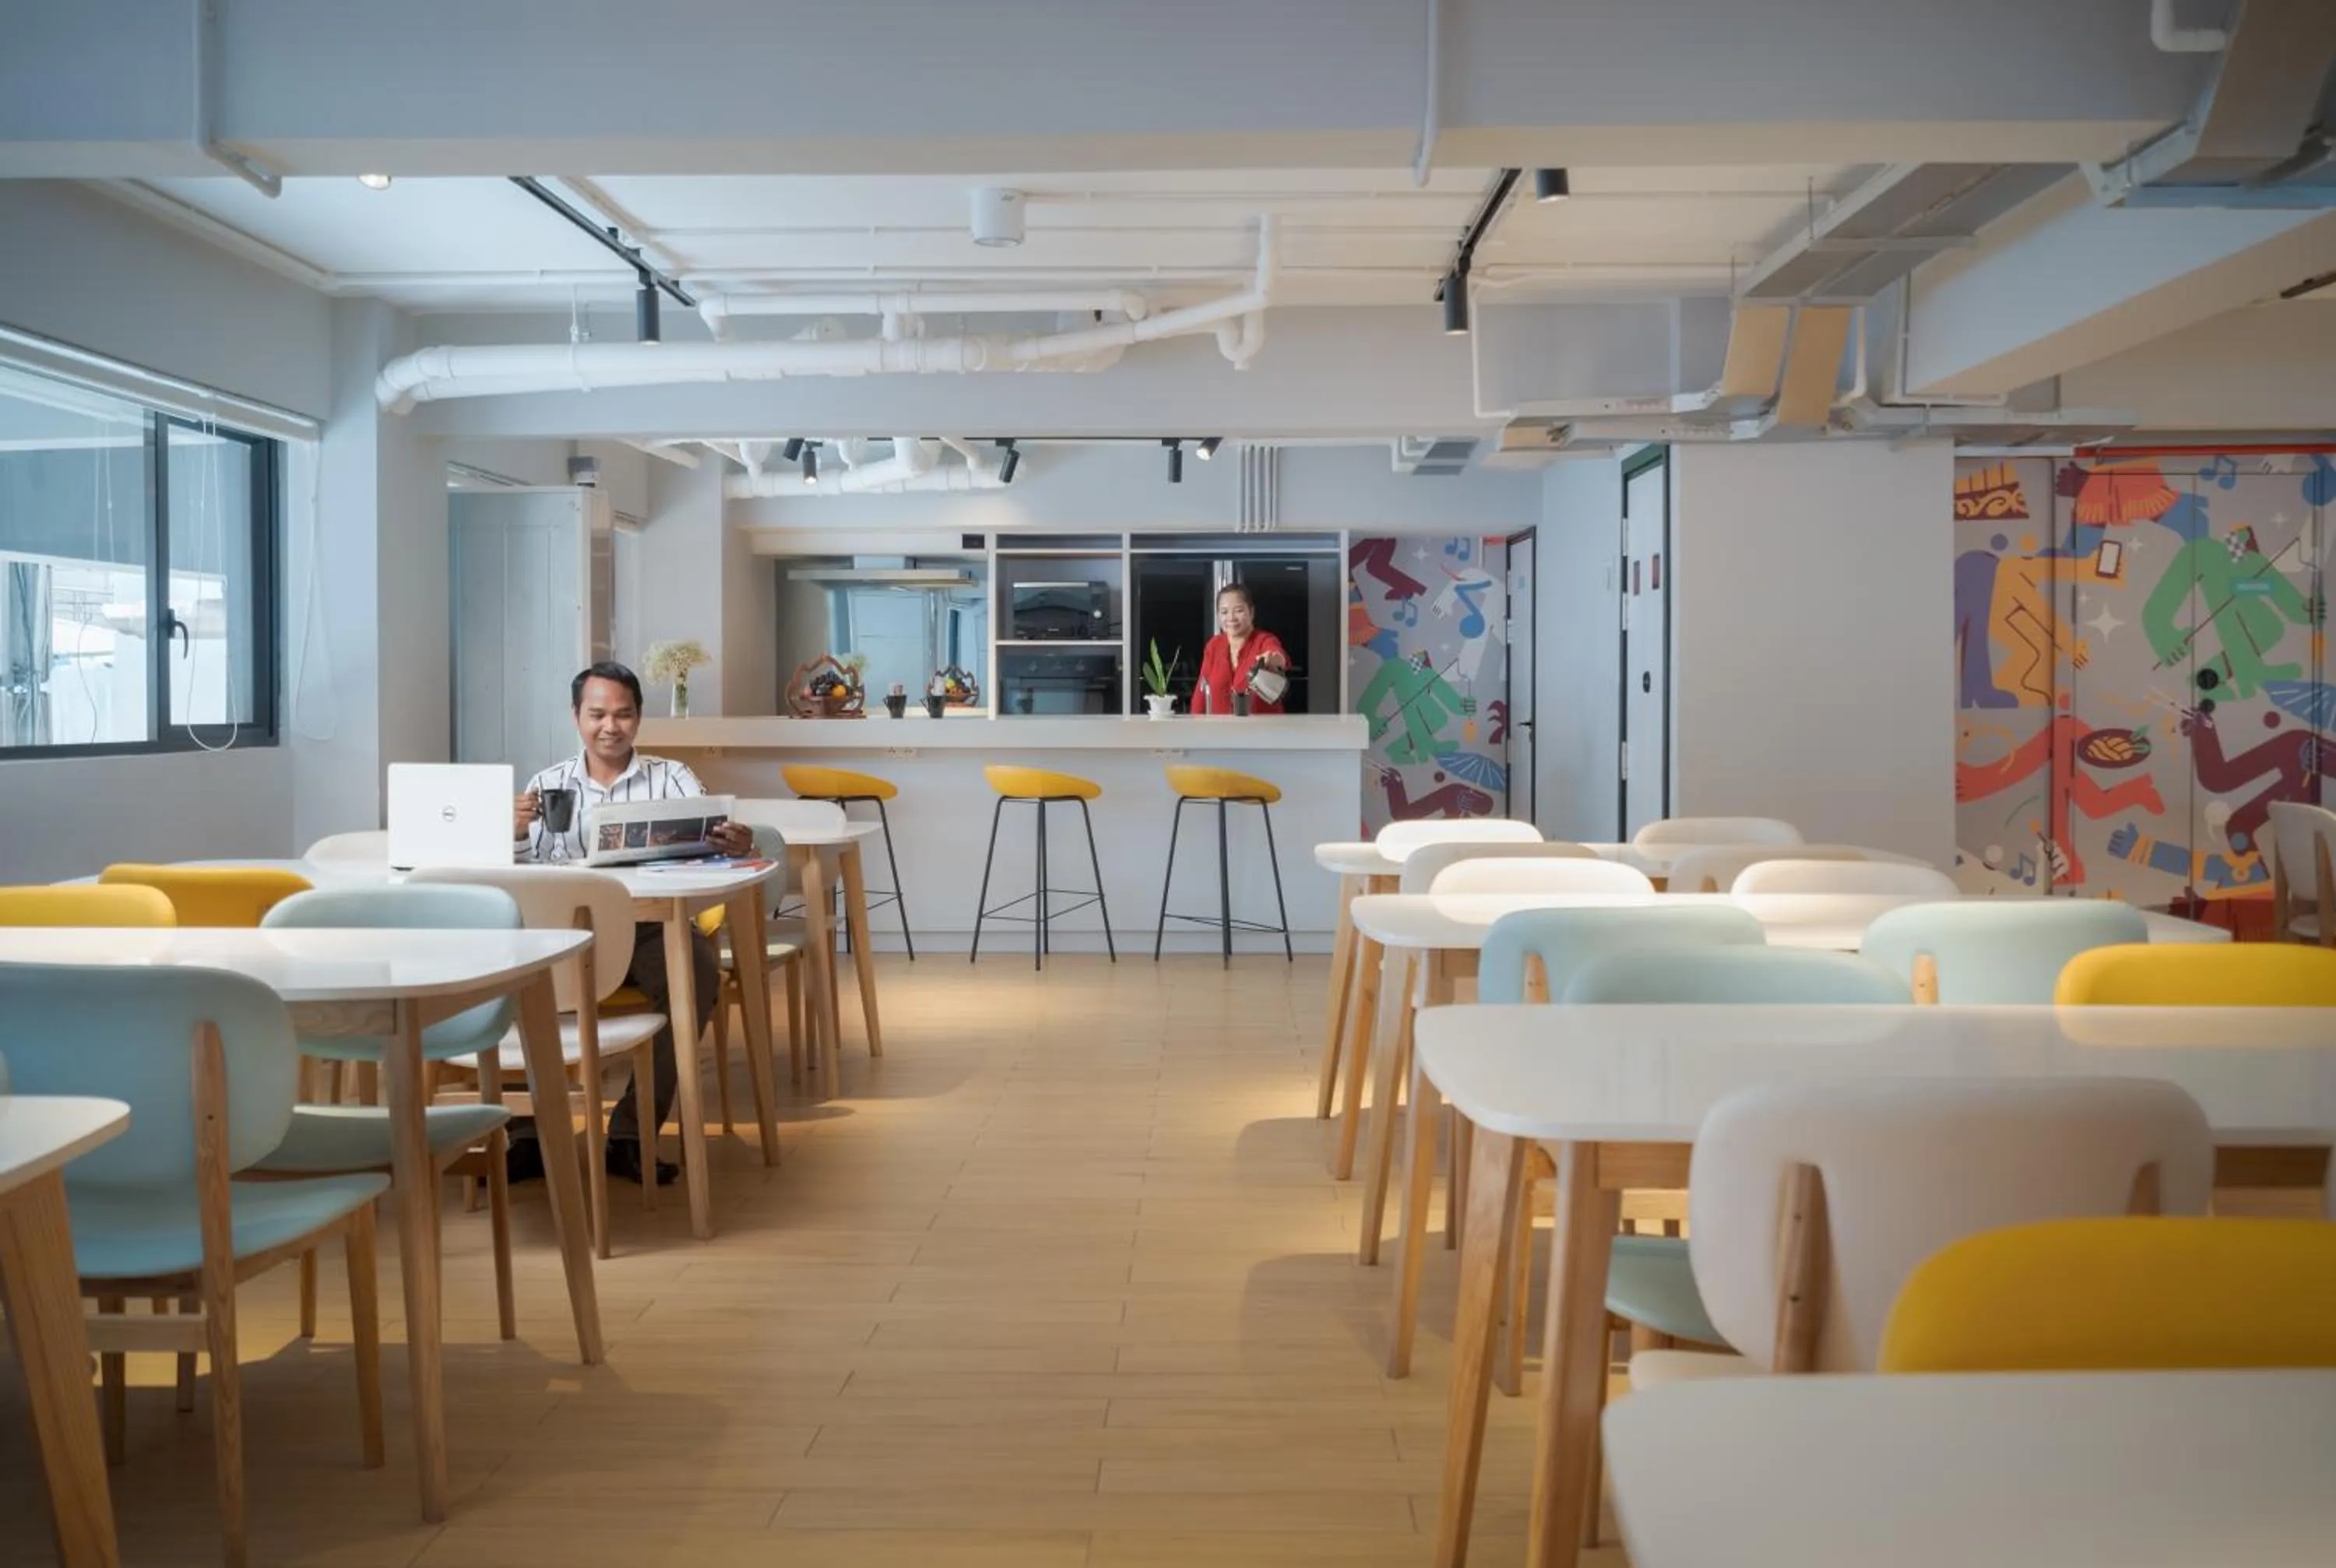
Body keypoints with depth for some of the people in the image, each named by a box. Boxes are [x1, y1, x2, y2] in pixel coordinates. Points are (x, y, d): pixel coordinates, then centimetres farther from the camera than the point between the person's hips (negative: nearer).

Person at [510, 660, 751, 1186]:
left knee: (697, 975, -31)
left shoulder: (672, 778, 12)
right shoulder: (549, 784, 16)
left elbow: (707, 842, -4)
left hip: (653, 923, -1)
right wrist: (513, 835, -18)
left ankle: (632, 1132, -18)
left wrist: (734, 844, -29)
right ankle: (528, 1132, -13)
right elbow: (520, 864, 6)